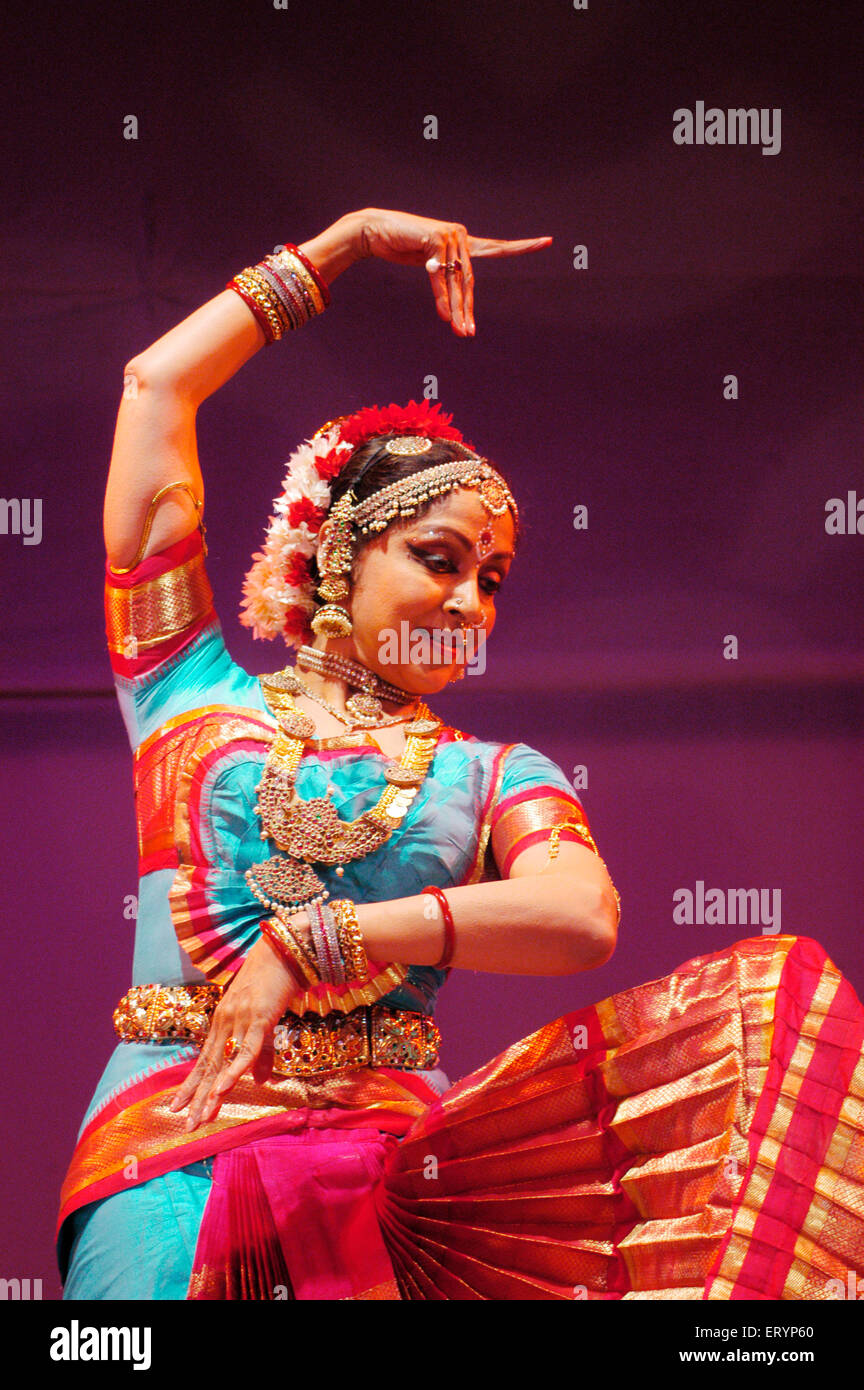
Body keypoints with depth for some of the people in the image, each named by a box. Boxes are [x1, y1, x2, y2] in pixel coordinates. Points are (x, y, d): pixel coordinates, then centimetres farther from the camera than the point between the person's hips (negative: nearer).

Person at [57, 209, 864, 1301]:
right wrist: (350, 238, 28)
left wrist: (311, 939, -9)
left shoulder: (495, 776, 19)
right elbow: (157, 387, 19)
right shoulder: (198, 697, 18)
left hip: (395, 1147, 3)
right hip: (174, 1130, -3)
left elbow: (583, 915, -4)